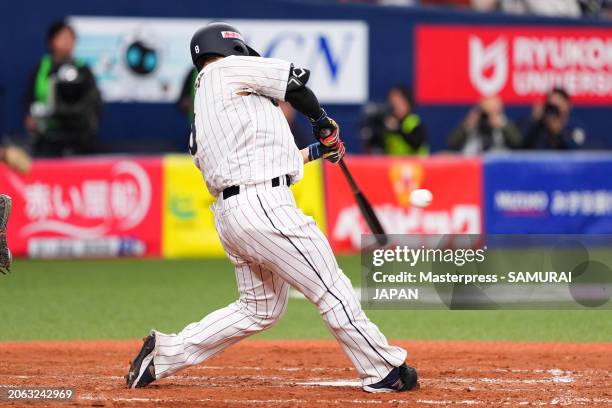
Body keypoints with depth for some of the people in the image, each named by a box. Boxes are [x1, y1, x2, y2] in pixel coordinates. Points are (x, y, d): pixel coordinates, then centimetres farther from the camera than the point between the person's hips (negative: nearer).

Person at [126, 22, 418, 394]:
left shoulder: (202, 113, 23)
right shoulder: (230, 69, 1)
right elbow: (297, 81, 3)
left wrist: (315, 151, 30)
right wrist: (323, 124, 19)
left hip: (229, 213, 9)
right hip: (264, 207, -9)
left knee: (259, 309, 18)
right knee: (332, 289, -2)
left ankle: (165, 353, 19)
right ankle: (384, 371, 1)